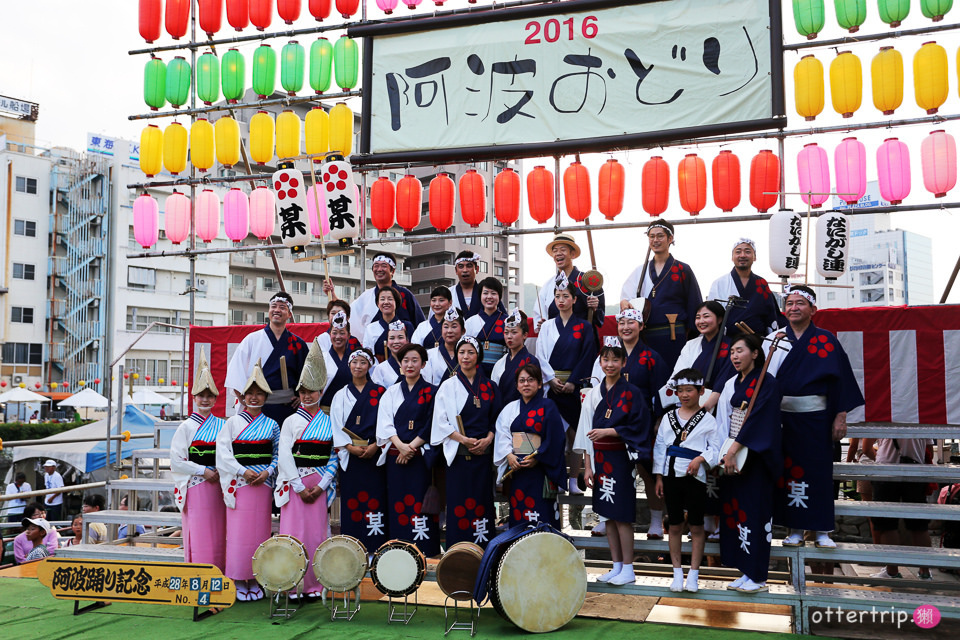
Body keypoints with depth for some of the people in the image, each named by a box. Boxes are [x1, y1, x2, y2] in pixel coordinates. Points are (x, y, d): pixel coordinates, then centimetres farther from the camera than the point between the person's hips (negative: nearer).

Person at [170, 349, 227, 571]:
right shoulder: (186, 427, 0)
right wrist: (203, 471, -11)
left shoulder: (222, 426, 10)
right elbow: (176, 461, -6)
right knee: (198, 535, -3)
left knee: (218, 535, 5)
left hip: (218, 486, 4)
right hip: (195, 487, -4)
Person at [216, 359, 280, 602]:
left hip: (263, 483, 2)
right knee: (238, 532, -2)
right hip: (239, 483, -2)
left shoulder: (271, 425, 9)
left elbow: (278, 454, 8)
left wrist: (268, 472, -8)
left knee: (259, 531, 3)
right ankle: (238, 581, 8)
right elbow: (223, 452, -4)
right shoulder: (233, 422, 4)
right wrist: (243, 472, -13)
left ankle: (255, 580, 13)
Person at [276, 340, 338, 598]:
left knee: (317, 534, 1)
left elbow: (335, 458, 4)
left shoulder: (330, 423, 8)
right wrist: (300, 488, -10)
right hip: (294, 484, -1)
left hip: (320, 485, 1)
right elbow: (284, 456, -3)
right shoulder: (290, 422, 6)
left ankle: (314, 585, 11)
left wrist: (321, 486, -7)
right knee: (293, 533, -3)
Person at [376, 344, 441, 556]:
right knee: (398, 504, 1)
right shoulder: (392, 393, 13)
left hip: (421, 457, -3)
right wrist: (400, 445, -12)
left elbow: (430, 426, -3)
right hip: (395, 457, 3)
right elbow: (385, 423, 3)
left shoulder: (431, 392, 4)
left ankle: (423, 553, -3)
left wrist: (411, 447, -11)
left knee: (419, 503, -7)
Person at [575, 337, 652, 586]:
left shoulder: (631, 393, -4)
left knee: (621, 515, -3)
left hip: (620, 459, -5)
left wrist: (608, 431, -16)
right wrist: (587, 466, 4)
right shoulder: (593, 394, 9)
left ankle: (628, 569, 7)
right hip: (600, 460, 5)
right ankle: (616, 566, 19)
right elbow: (585, 432, 8)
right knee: (608, 514, 9)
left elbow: (638, 427, -10)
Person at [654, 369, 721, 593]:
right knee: (675, 526, 9)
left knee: (696, 526, 5)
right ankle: (677, 573, 19)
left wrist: (700, 459, -21)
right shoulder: (668, 417, 7)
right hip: (671, 475, 3)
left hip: (695, 476, -3)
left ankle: (693, 575, 14)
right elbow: (660, 447, 8)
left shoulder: (707, 419, -1)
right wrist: (659, 477, 5)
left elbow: (715, 448, -3)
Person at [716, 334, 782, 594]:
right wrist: (724, 453, -3)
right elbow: (723, 421, 9)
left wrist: (733, 450, -19)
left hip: (755, 456, -7)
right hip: (733, 455, 7)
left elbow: (756, 419, -17)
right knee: (734, 509, 7)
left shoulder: (767, 383, -9)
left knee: (755, 512, -3)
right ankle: (747, 572, 16)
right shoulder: (731, 385, 12)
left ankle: (758, 577, 5)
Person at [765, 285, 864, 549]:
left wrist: (840, 417, -4)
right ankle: (795, 528, 14)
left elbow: (840, 379, 0)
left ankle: (822, 530, 12)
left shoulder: (826, 340, 1)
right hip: (783, 417, 1)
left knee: (818, 472, 2)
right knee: (790, 471, 4)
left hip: (816, 418, -1)